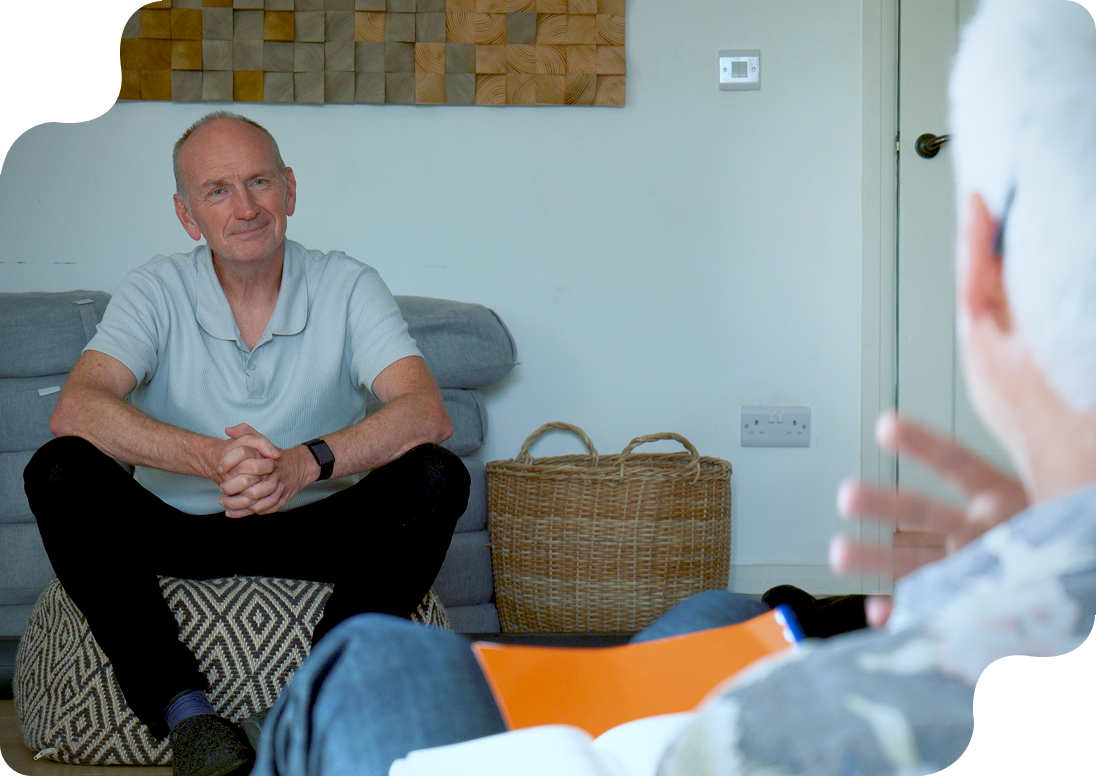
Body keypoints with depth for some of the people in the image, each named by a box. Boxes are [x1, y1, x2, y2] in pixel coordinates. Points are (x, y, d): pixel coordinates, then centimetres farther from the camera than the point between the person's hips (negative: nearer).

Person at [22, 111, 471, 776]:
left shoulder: (348, 288, -4)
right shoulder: (158, 291, -4)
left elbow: (428, 414, -19)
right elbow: (75, 410, -22)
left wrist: (305, 463, -37)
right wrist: (212, 458, -38)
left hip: (314, 529, 0)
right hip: (176, 530, 0)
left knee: (437, 477, -25)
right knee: (59, 472, -26)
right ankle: (185, 712, -32)